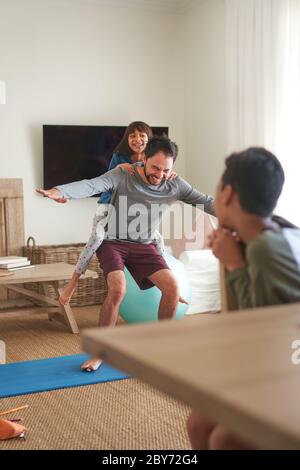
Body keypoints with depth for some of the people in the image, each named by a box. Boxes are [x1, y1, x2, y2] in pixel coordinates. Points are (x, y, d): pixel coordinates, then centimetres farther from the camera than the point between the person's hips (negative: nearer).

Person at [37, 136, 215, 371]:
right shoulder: (123, 176, -19)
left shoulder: (176, 185, -6)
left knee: (172, 286, -14)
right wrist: (60, 191, -52)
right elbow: (91, 185, -33)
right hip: (113, 243, -4)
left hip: (144, 246, 4)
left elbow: (207, 202, -4)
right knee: (118, 289, -27)